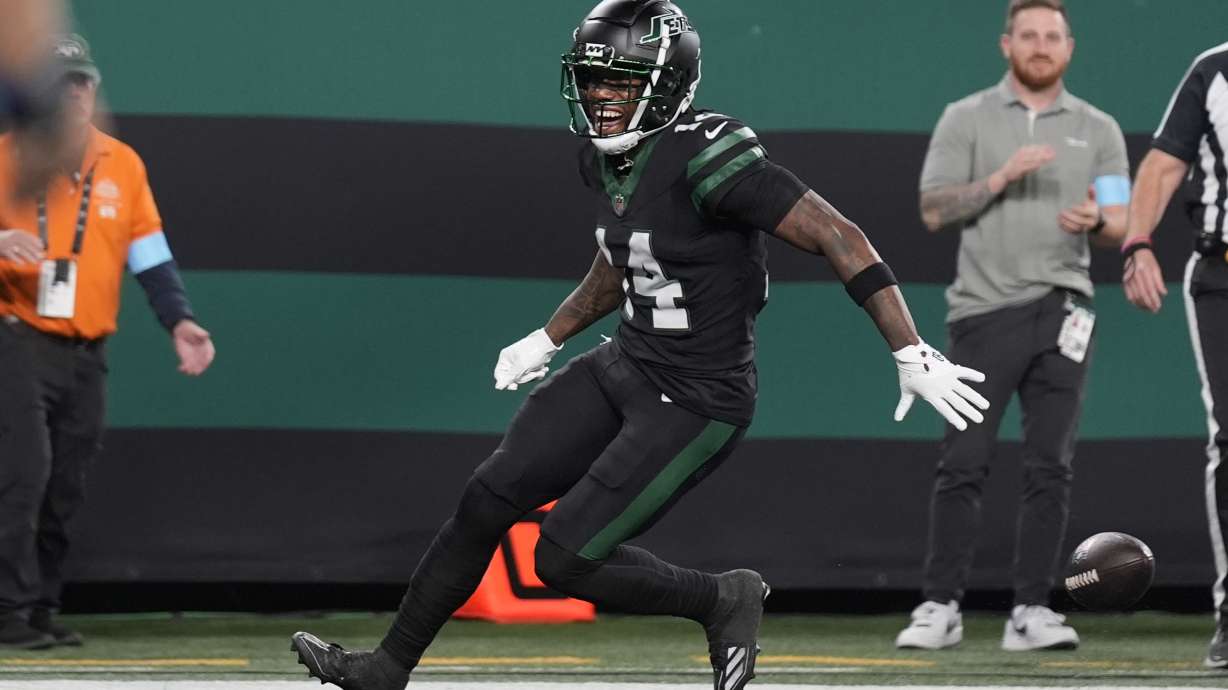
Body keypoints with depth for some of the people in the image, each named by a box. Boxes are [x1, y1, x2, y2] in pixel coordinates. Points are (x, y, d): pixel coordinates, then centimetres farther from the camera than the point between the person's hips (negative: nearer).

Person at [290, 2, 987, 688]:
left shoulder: (706, 158, -24)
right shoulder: (606, 161, 3)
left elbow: (840, 238, -26)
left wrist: (912, 355, -28)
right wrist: (546, 341, 26)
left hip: (697, 403, -8)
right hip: (624, 367, 8)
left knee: (565, 559, -8)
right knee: (490, 497, 3)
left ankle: (727, 598, 13)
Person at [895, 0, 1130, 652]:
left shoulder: (1098, 129, 13)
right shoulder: (966, 120, 7)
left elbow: (1121, 225, 8)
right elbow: (934, 210, -2)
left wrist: (1096, 220, -15)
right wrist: (1002, 178, -15)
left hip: (1062, 309, 2)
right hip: (985, 309, -2)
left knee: (1050, 469, -1)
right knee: (962, 464, -6)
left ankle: (1031, 611, 3)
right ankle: (940, 606, -1)